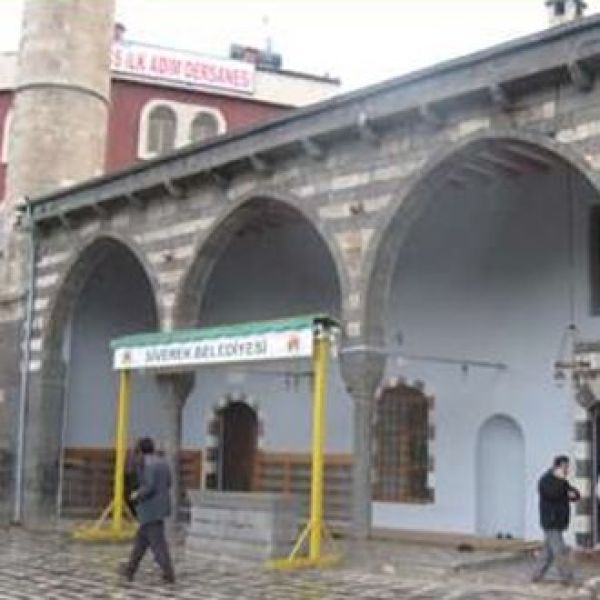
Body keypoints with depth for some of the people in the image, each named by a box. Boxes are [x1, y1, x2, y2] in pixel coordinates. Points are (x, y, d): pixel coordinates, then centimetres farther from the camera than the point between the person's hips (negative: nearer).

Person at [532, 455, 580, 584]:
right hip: (551, 523, -9)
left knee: (549, 550, 11)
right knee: (560, 551, -9)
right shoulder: (545, 480, -12)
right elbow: (553, 494, -28)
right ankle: (567, 578, -7)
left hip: (558, 522, 9)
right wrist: (560, 479, -23)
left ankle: (537, 575, 16)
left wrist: (573, 494, -13)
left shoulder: (562, 481, 15)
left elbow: (576, 496, 10)